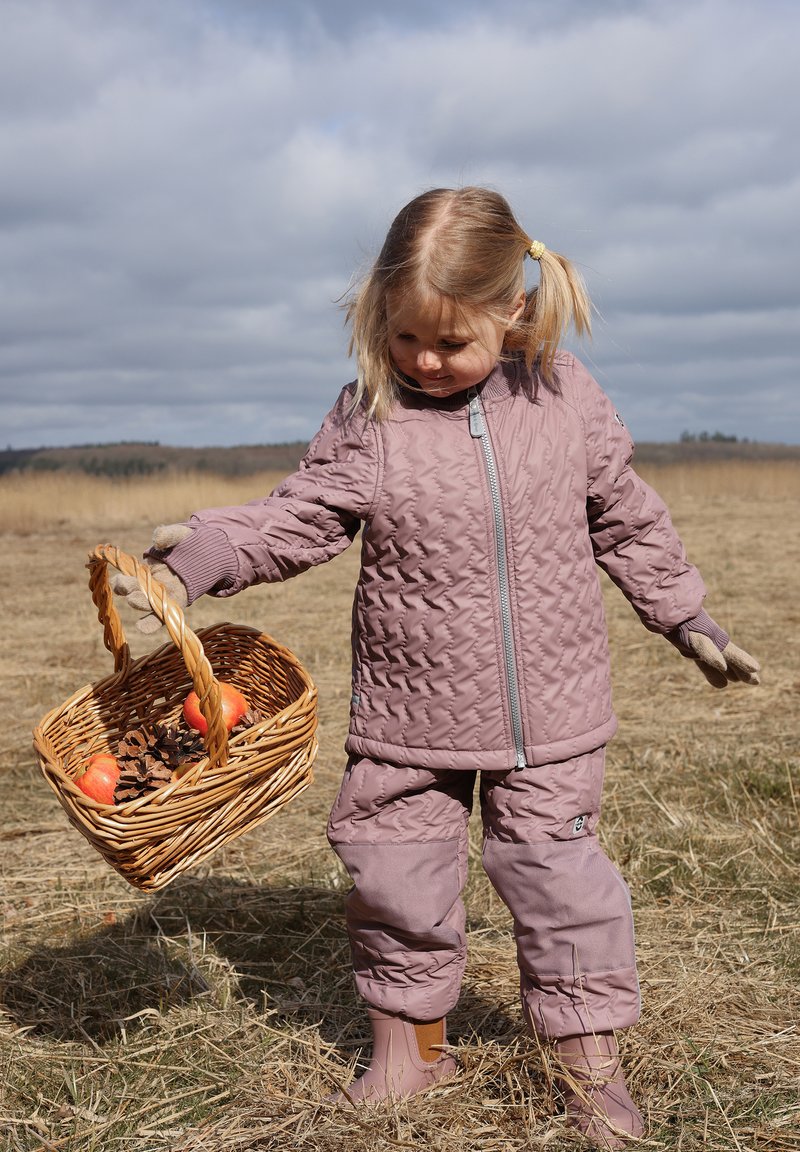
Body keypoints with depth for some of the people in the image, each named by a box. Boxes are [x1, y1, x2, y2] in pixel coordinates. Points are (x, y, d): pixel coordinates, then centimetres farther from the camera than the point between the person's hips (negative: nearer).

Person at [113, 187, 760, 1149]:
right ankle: (408, 1043, 34)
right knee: (397, 882, 10)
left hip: (549, 717, 0)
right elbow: (298, 519, -6)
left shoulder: (566, 395, -2)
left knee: (558, 874, 9)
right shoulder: (368, 417, -7)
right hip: (410, 722, 0)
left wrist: (689, 622, 13)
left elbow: (625, 521, 9)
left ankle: (589, 1059, 29)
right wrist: (196, 560, -21)